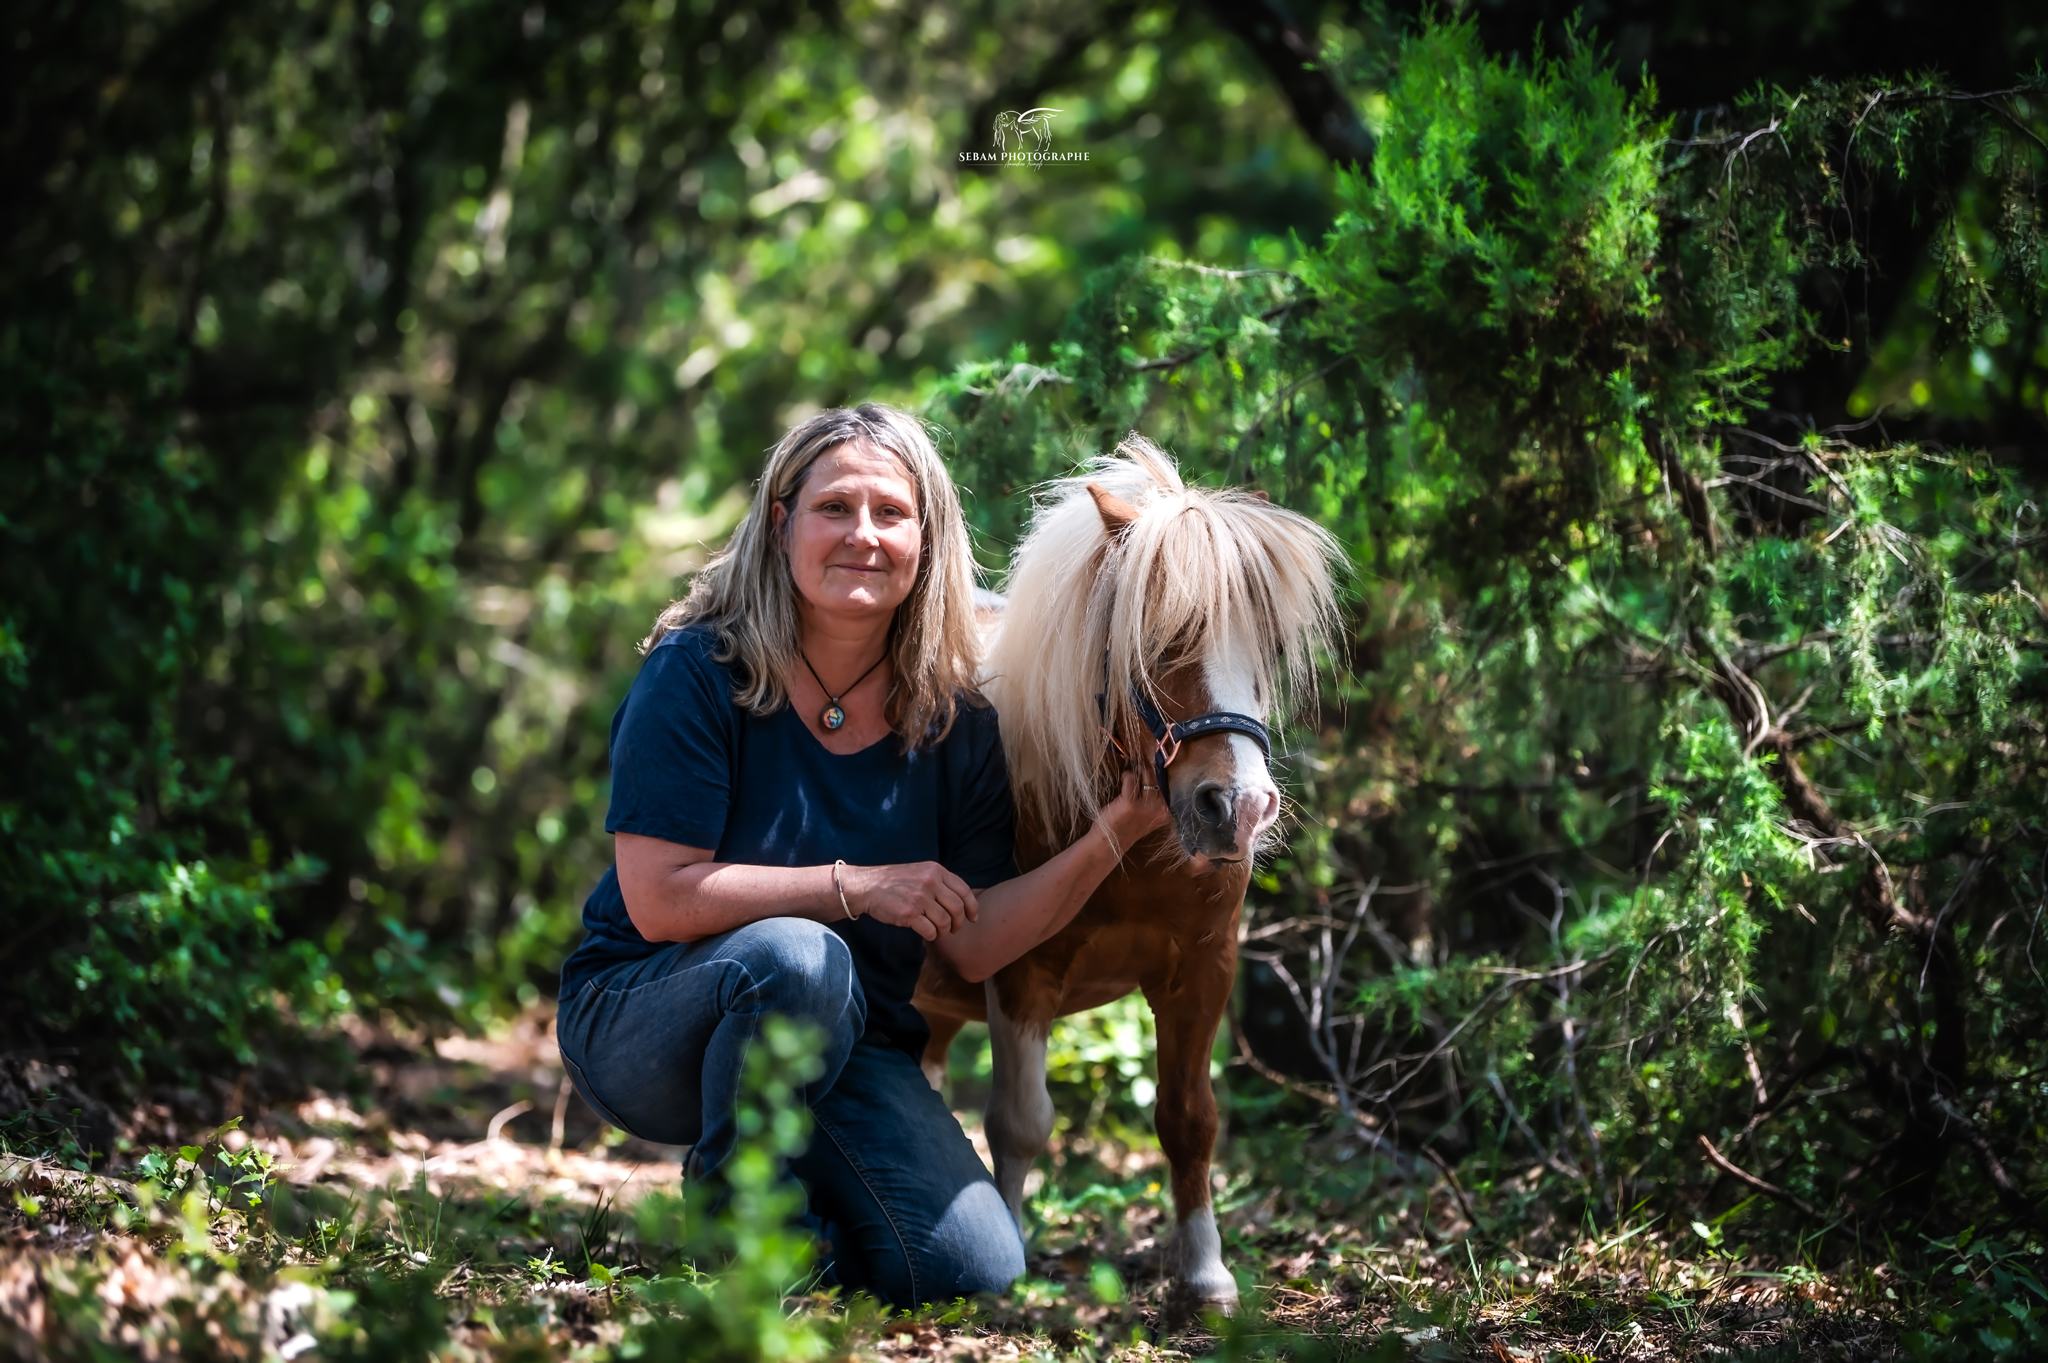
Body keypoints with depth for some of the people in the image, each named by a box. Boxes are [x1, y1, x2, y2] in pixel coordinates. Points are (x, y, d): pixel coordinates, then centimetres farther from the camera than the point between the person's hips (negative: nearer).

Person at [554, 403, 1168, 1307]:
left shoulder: (954, 720, -2)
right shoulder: (697, 672, -14)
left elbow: (974, 944, -5)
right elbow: (659, 899, -20)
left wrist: (1120, 829, -16)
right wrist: (856, 886, -22)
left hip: (847, 1048, 4)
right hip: (645, 1020, -4)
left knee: (973, 1270, -16)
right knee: (796, 956, -38)